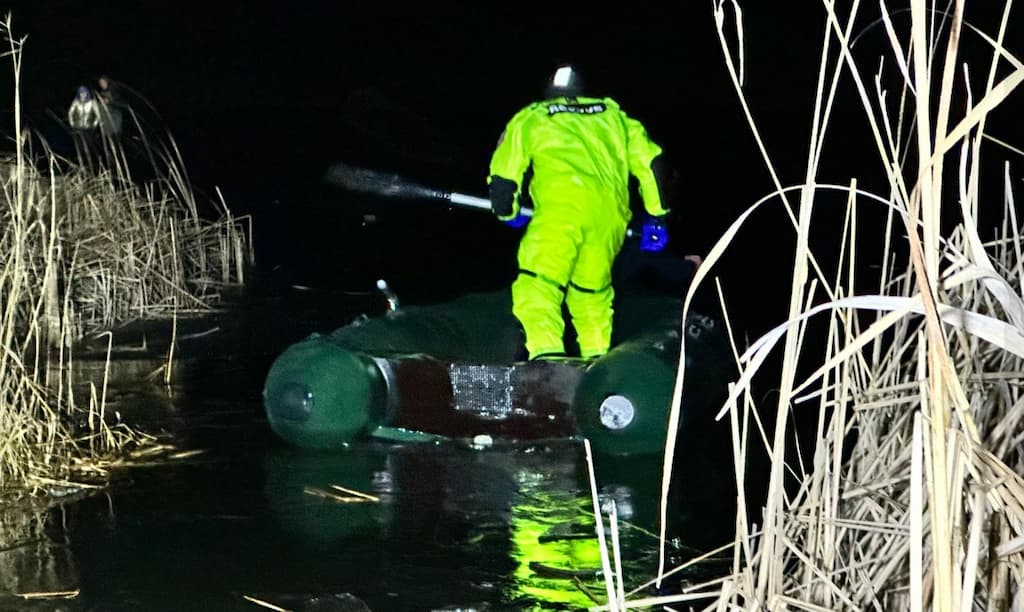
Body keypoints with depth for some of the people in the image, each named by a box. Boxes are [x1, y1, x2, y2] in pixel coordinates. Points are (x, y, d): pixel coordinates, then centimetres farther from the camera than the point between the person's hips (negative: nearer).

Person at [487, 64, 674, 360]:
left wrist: (508, 213, 36)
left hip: (562, 205, -4)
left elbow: (503, 175, 17)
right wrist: (656, 218, 29)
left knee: (538, 282, -11)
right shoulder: (613, 116, 32)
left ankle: (547, 350, -32)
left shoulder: (529, 119, 24)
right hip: (610, 214, 4)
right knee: (592, 289, 21)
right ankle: (597, 355, 16)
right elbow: (651, 162, 23)